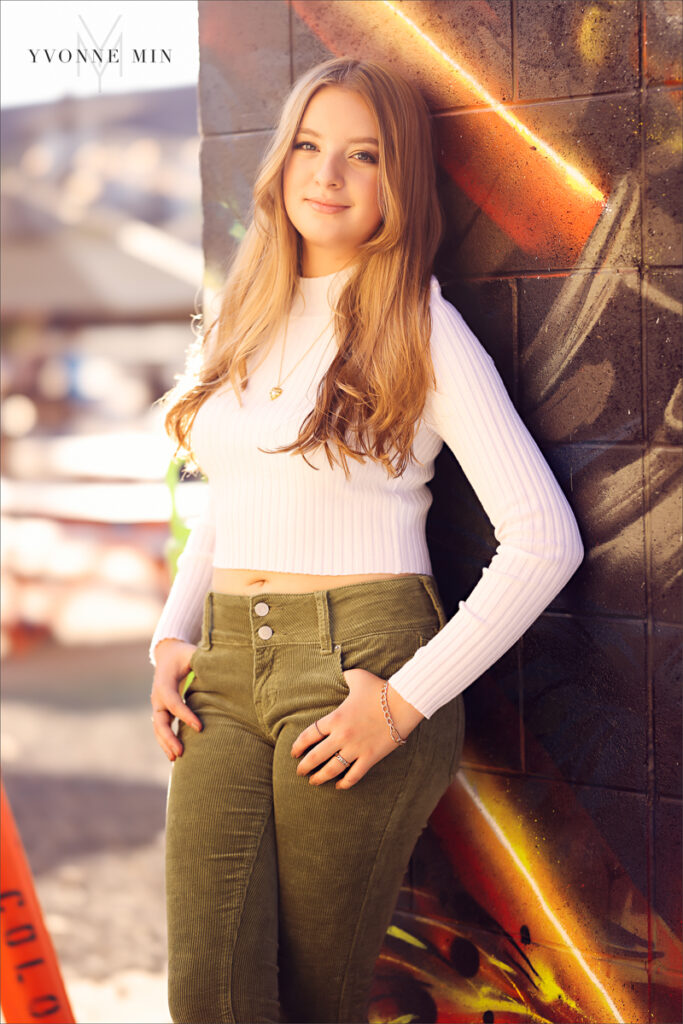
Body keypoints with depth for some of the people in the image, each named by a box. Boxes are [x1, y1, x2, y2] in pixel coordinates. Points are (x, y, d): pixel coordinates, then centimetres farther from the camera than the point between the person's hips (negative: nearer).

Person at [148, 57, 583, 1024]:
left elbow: (545, 538, -8)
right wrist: (172, 636, 9)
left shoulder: (424, 331, -3)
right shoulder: (243, 322, 15)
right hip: (227, 668, 5)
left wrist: (408, 699, -12)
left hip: (356, 664, -5)